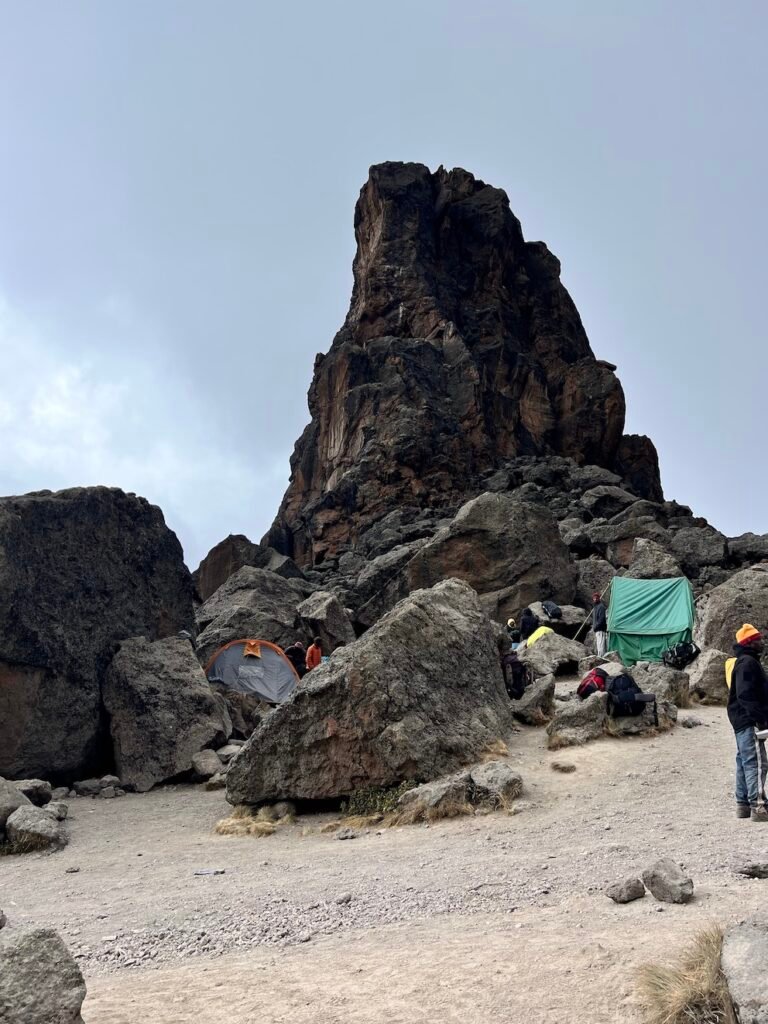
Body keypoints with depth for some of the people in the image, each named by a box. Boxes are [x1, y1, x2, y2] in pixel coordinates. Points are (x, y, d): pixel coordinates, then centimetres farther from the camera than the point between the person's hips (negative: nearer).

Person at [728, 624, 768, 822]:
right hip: (749, 721, -11)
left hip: (742, 720, 11)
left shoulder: (745, 661, 18)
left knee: (744, 761, 14)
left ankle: (743, 804, 19)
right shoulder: (748, 663, -15)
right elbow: (746, 695, -23)